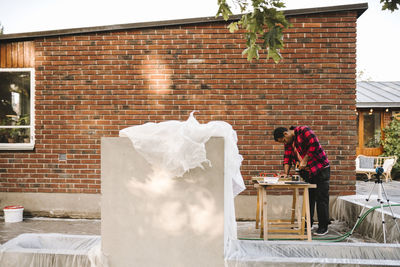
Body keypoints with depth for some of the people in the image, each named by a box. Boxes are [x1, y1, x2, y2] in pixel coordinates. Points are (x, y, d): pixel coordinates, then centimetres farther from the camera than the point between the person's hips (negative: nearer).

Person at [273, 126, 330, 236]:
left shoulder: (303, 131, -14)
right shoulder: (288, 142, 9)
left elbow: (314, 145, -24)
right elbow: (287, 158, 7)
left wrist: (304, 160, -20)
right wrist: (286, 173, -5)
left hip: (321, 170, -7)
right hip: (307, 172, 8)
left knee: (321, 199, -1)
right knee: (308, 198, 13)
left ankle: (323, 227, 9)